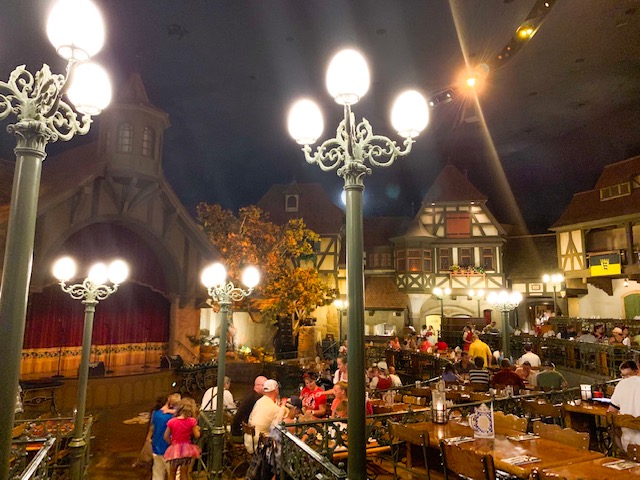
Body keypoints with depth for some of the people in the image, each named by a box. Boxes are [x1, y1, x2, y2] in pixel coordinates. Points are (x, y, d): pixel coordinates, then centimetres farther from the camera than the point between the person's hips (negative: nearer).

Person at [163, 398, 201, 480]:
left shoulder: (171, 422, -10)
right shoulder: (192, 421, -15)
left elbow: (166, 437, -3)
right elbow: (197, 435, -9)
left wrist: (171, 443, 13)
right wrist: (197, 429, 9)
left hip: (175, 449, 1)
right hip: (187, 449, -1)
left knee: (172, 473, 21)